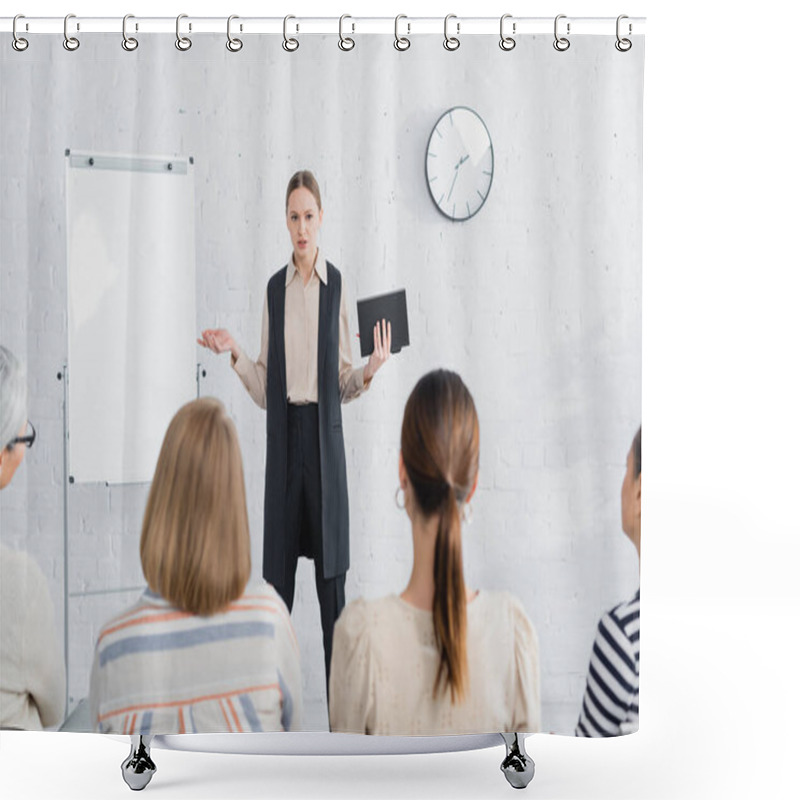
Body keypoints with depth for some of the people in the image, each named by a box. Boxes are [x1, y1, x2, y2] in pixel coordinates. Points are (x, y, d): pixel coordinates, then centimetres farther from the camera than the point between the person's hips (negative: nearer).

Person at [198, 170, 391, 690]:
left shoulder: (337, 285, -1)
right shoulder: (274, 288, 9)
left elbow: (345, 385, 2)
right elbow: (264, 390, 8)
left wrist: (372, 368, -16)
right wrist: (233, 352, -5)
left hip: (325, 435, -3)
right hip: (283, 434, 3)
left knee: (332, 572, 2)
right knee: (277, 571, 6)